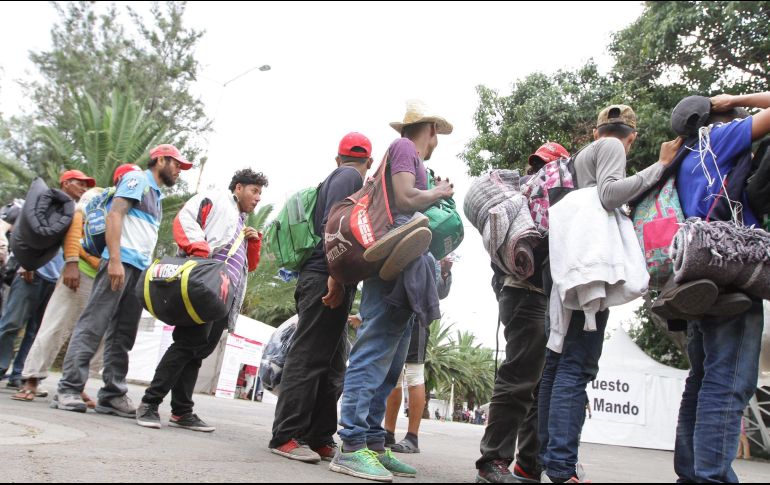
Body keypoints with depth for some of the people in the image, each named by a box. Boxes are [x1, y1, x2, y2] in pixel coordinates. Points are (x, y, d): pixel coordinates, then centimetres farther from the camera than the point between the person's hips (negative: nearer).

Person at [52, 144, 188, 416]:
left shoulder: (156, 195, 26)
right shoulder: (137, 179, 3)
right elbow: (114, 215, -10)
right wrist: (114, 259, -20)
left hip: (140, 269, 8)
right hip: (122, 261, -8)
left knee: (123, 334, 5)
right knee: (93, 325, -8)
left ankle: (112, 395, 7)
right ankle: (69, 389, -5)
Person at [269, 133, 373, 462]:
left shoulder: (336, 176, 27)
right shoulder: (350, 177, 0)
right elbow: (333, 224, -16)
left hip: (323, 280, 10)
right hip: (327, 280, -10)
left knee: (331, 365, 8)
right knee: (308, 359, -9)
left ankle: (319, 439, 10)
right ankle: (286, 437, -5)